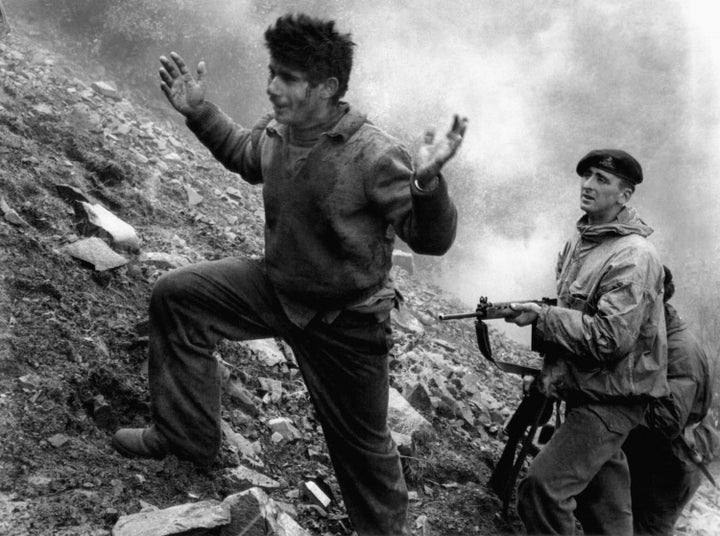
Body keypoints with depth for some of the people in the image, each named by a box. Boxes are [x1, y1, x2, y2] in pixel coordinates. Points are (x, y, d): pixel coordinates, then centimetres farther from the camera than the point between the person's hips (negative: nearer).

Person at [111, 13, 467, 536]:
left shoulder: (375, 155, -28)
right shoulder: (275, 132, -9)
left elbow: (431, 239, -25)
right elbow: (243, 153, 18)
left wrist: (428, 180, -44)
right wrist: (199, 112, 5)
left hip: (347, 320, -5)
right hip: (277, 289, 6)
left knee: (361, 440, 8)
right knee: (176, 295, -3)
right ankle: (186, 434, 9)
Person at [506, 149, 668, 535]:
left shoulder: (633, 257, -19)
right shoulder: (579, 241, 9)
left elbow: (612, 338, -26)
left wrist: (542, 316, -22)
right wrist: (539, 315, 7)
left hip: (613, 399, -9)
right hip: (582, 388, 9)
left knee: (542, 486, -20)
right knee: (603, 505, 19)